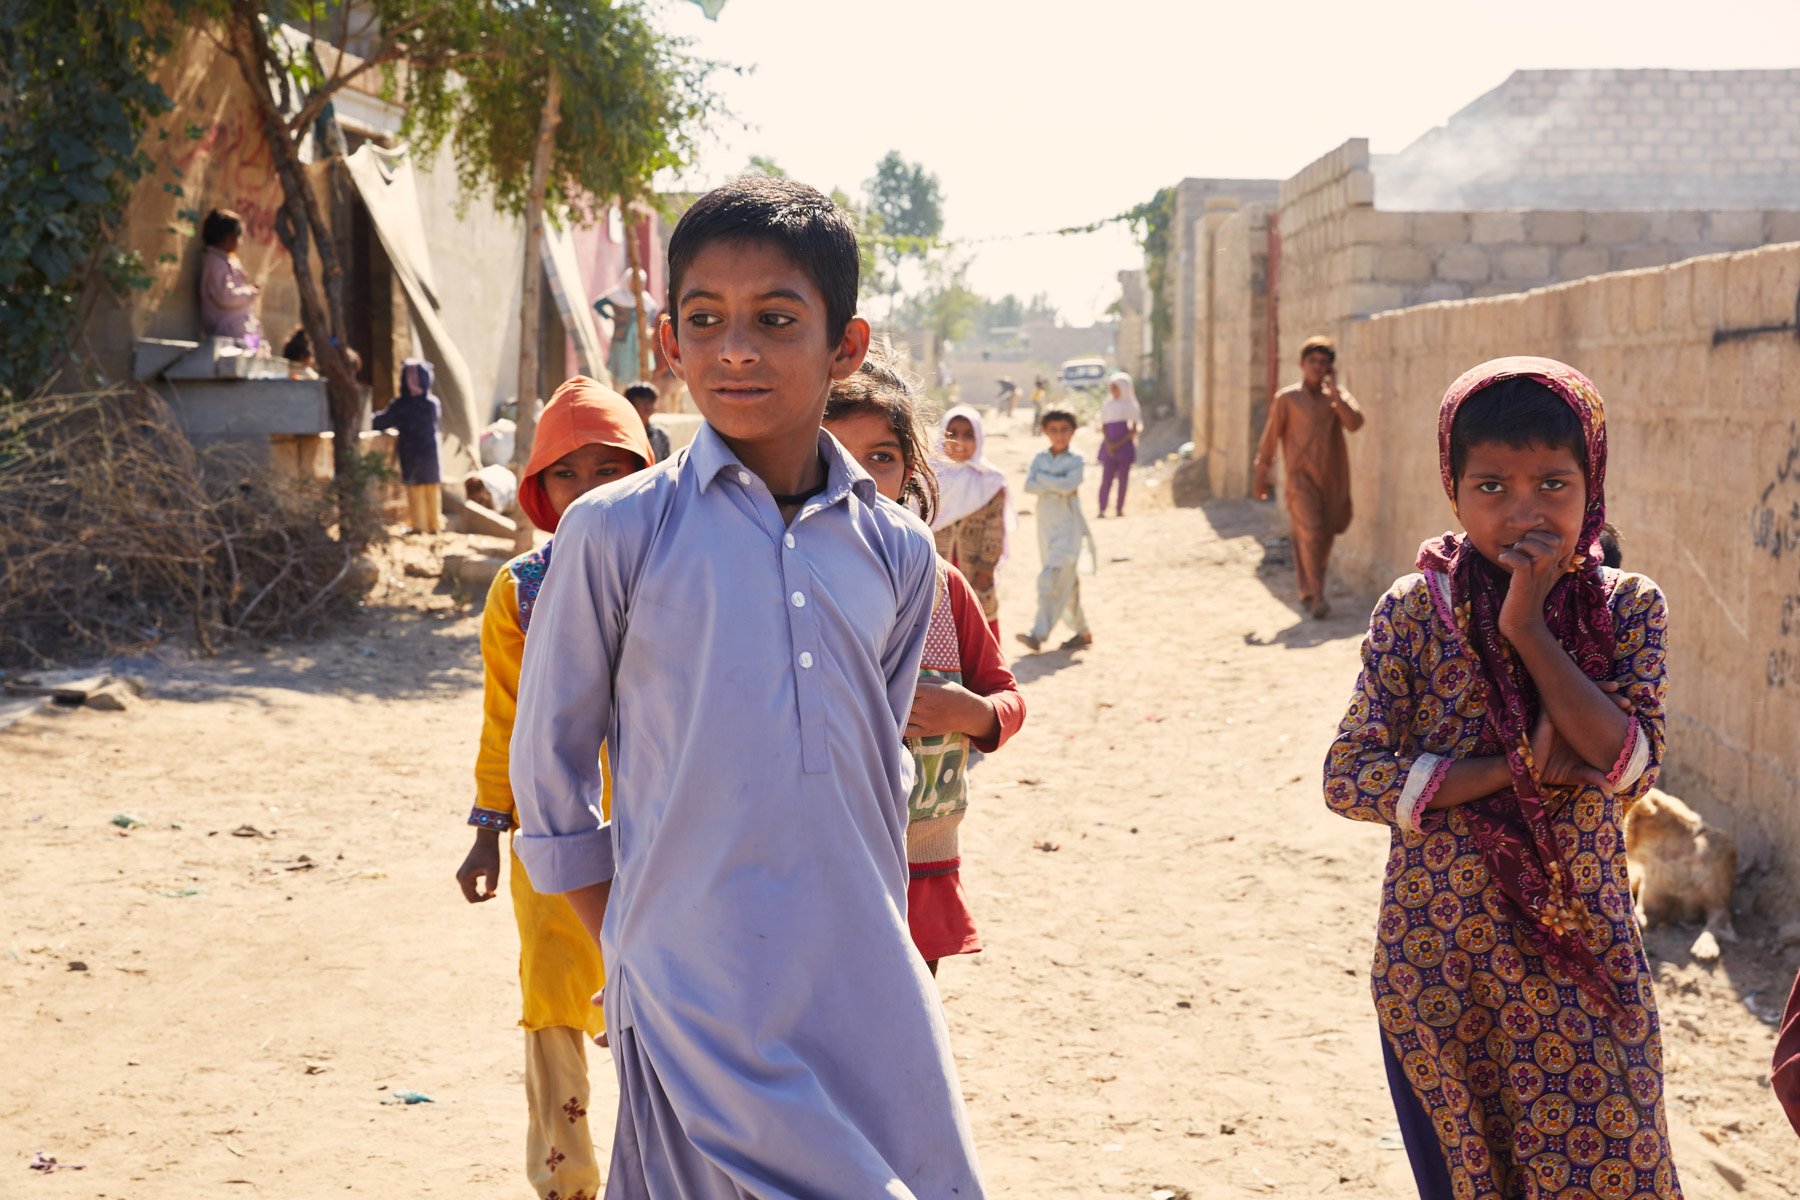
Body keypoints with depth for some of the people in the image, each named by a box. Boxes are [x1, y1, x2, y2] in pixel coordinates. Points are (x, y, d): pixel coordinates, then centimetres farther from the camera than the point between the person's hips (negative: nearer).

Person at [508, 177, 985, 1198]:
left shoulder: (897, 552, 5)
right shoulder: (617, 531, -5)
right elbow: (548, 766, 2)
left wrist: (873, 941, 14)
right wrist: (628, 951, 3)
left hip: (870, 994, 4)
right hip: (700, 995, -4)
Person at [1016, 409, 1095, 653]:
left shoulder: (1075, 460, -3)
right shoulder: (1040, 458, 8)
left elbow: (1068, 485, -21)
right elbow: (1029, 485, -6)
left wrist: (1043, 478, -10)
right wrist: (1056, 485, -17)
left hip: (1068, 530, -5)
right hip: (1046, 529, 5)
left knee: (1051, 580, -16)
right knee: (1066, 583, 12)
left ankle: (1038, 635, -21)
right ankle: (1083, 632, 24)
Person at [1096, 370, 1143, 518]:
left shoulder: (1131, 405, 3)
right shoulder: (1107, 405, 10)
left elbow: (1134, 429, -1)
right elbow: (1103, 427, 8)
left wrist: (1119, 443, -10)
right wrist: (1108, 444, -8)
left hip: (1125, 445, -1)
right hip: (1109, 447, 1)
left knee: (1123, 478, 0)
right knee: (1106, 478, -6)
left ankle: (1119, 509, 4)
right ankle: (1102, 509, -10)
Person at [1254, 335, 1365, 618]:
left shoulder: (1337, 396, 9)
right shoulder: (1287, 398, 1)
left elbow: (1355, 423, -9)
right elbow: (1270, 438, 6)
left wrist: (1334, 389, -11)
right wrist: (1261, 478, 7)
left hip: (1332, 478, 4)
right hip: (1300, 476, -3)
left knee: (1325, 535, 8)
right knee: (1310, 532, -15)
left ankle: (1309, 591, 25)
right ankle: (1314, 595, -14)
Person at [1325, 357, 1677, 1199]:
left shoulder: (1628, 608, -3)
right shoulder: (1414, 613, -7)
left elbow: (1631, 764, -17)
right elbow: (1348, 779, -13)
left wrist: (1528, 628, -21)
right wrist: (1519, 770, -19)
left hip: (1584, 962, 1)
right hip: (1438, 961, 0)